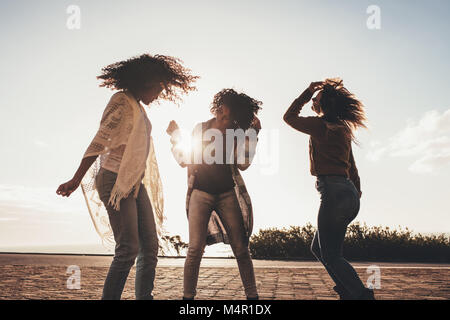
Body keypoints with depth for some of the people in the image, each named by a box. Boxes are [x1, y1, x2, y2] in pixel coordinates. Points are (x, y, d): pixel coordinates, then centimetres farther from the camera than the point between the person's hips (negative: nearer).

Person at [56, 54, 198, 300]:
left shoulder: (139, 107, 19)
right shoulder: (122, 102, -7)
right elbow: (99, 141, -15)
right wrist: (77, 180, -19)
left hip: (135, 183, 9)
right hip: (115, 180, -9)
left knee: (149, 247, 4)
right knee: (128, 249, -13)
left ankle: (144, 297, 8)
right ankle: (110, 297, -5)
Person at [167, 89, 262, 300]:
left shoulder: (237, 134, 2)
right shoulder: (201, 129, 5)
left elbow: (243, 163, -11)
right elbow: (186, 160, 9)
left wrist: (252, 134, -12)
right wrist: (175, 137, 2)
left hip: (227, 194, 0)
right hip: (201, 193, 0)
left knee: (240, 249, 0)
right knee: (195, 249, -8)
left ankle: (252, 295, 11)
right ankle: (188, 296, 4)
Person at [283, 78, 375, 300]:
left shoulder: (320, 124, -6)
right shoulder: (343, 128, 18)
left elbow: (289, 117, 10)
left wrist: (308, 91, 12)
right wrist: (356, 190, 28)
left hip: (334, 192, -9)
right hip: (349, 193, 9)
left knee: (331, 256, -4)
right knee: (318, 248, 17)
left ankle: (361, 295, -10)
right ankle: (348, 292, 14)